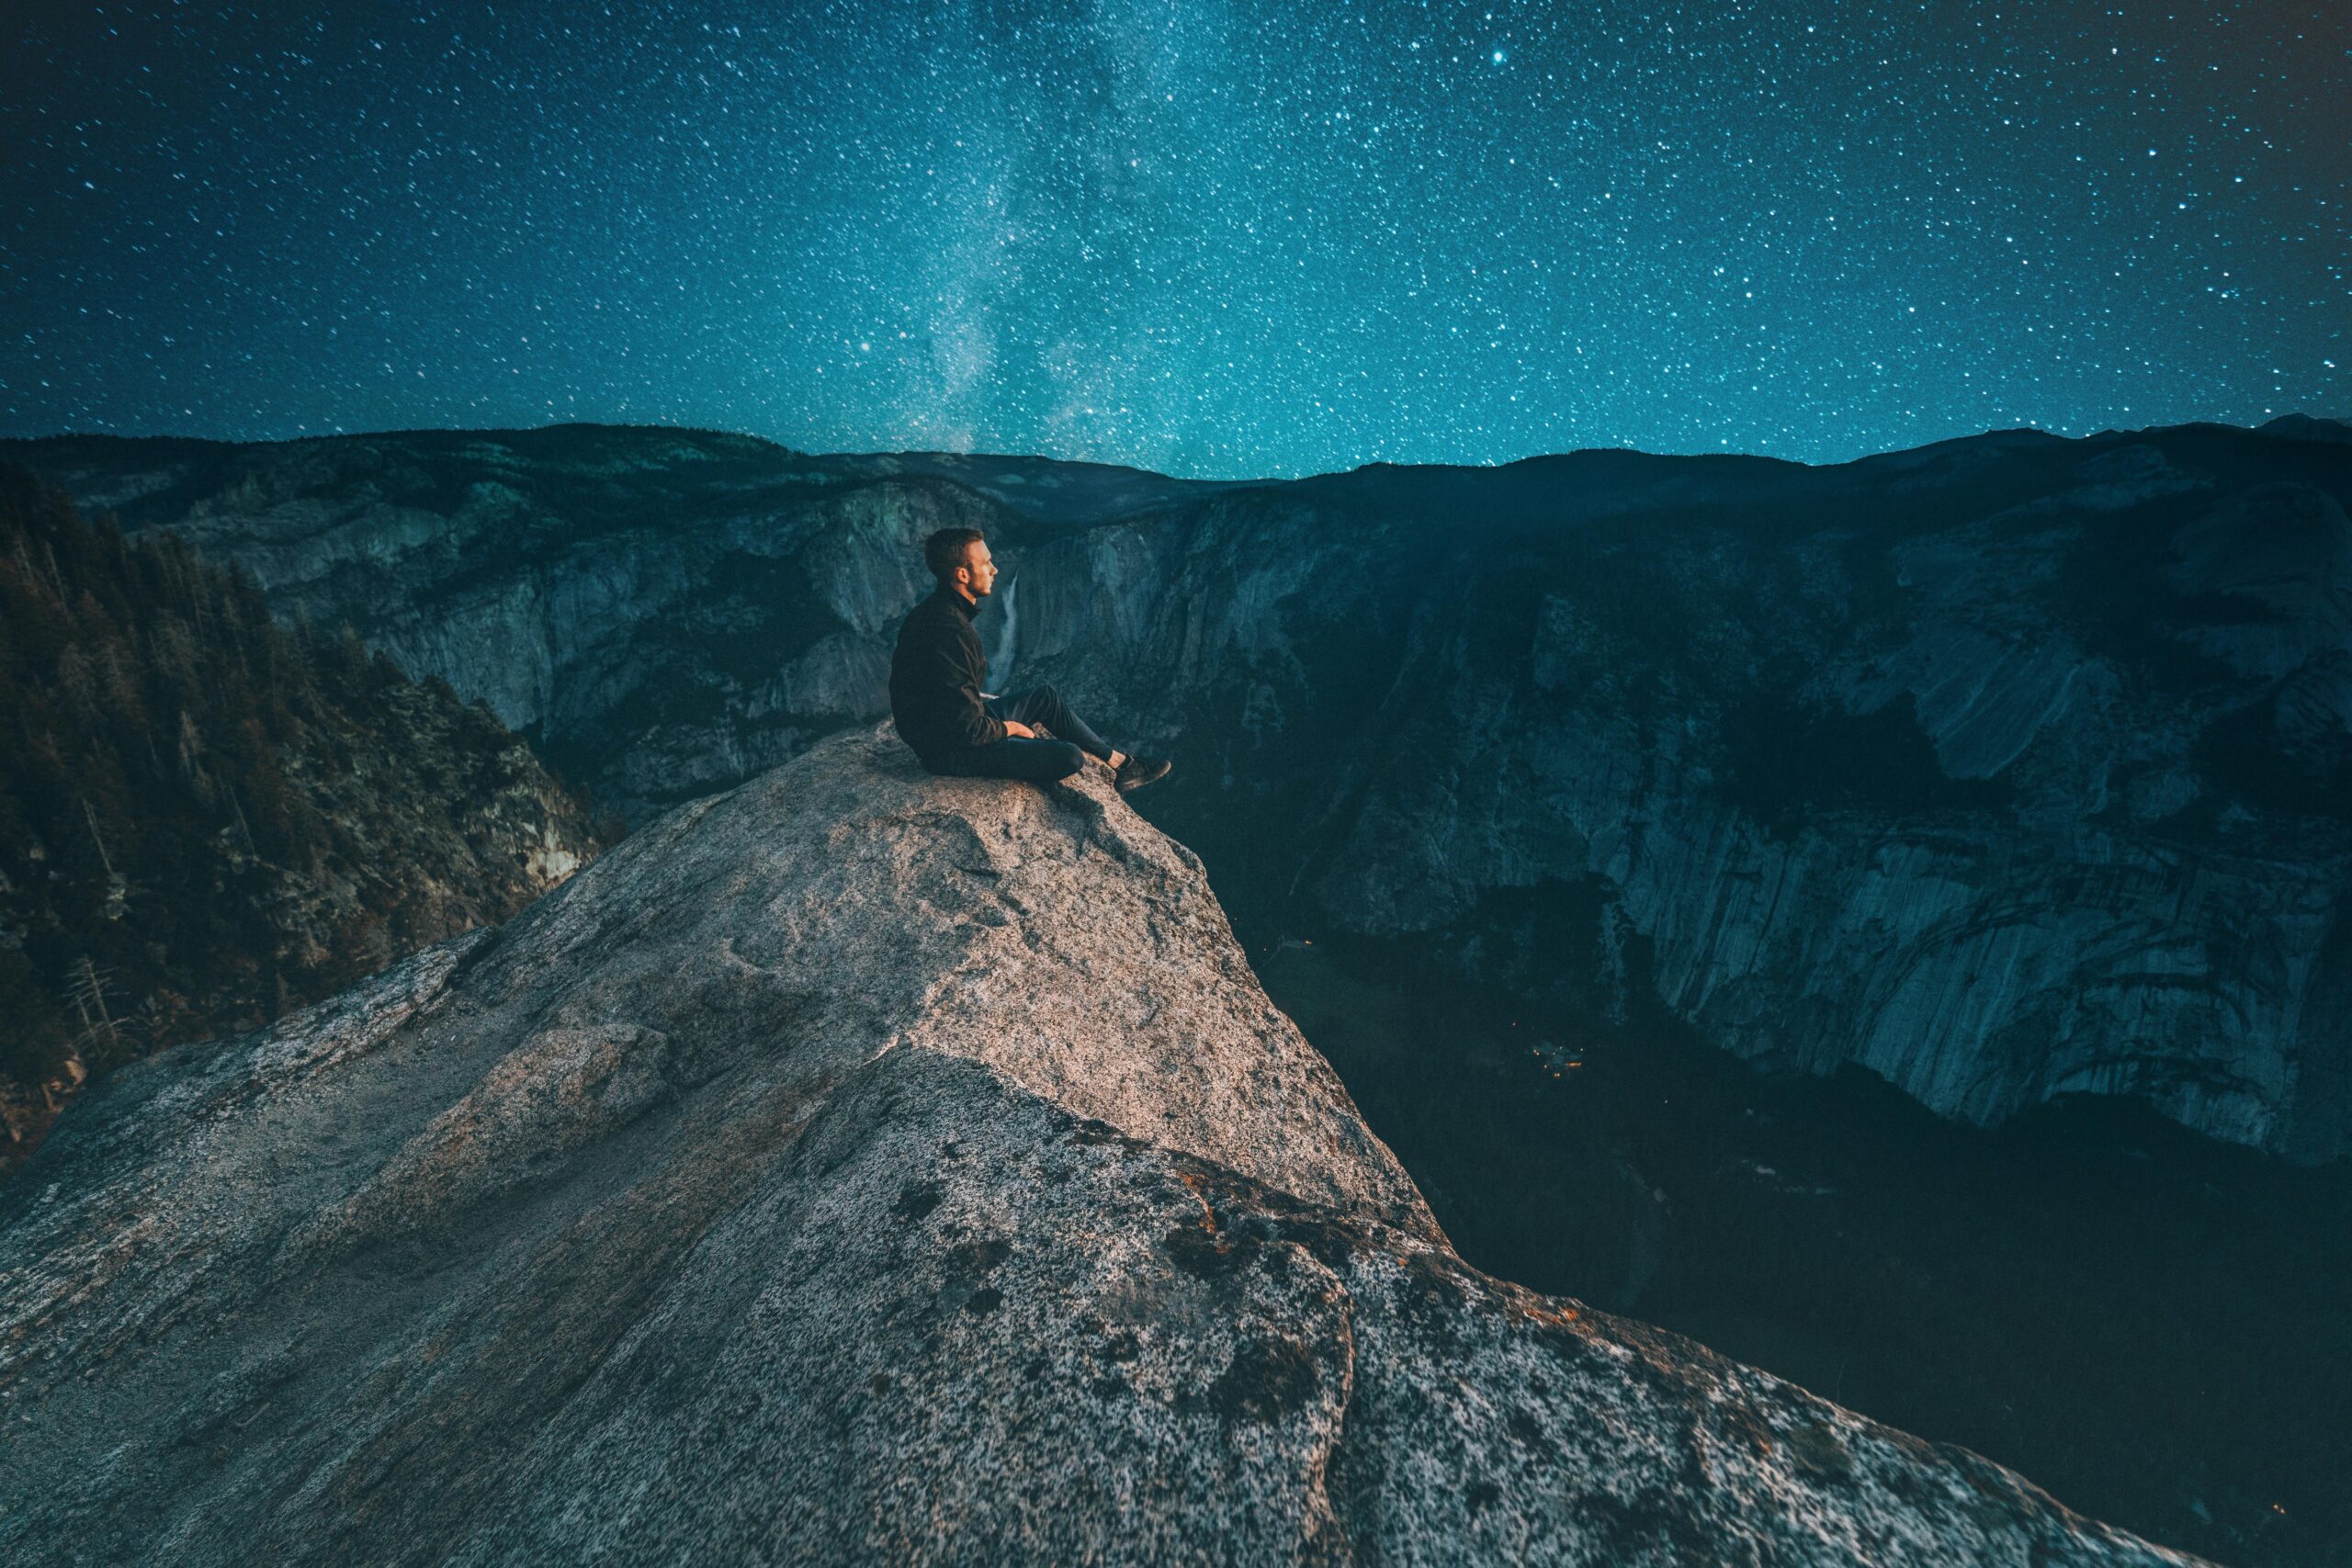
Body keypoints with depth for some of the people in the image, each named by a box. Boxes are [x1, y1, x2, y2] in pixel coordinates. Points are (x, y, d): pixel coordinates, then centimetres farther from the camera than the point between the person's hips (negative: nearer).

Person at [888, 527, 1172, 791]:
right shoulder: (951, 633, -30)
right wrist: (1009, 728, -11)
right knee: (1070, 757, -14)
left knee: (1046, 697, 18)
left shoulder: (933, 610, 3)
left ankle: (1118, 761, 24)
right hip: (953, 750, -11)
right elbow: (968, 730, -29)